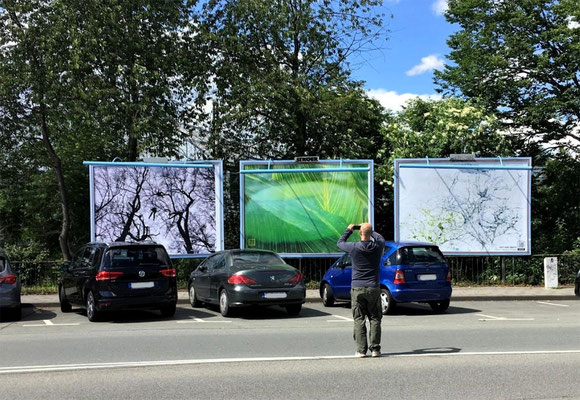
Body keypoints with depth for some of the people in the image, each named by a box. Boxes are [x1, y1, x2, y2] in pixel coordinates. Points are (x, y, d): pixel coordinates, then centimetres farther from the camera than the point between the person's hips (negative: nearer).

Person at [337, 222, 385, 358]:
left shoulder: (354, 248, -10)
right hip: (373, 288, 1)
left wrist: (349, 230, 24)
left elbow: (340, 243, 11)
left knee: (359, 320, 3)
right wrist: (369, 230, 32)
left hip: (357, 288, -1)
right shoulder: (377, 246, -4)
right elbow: (380, 238, 21)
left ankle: (361, 350, -1)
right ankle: (375, 349, 2)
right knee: (375, 319, 8)